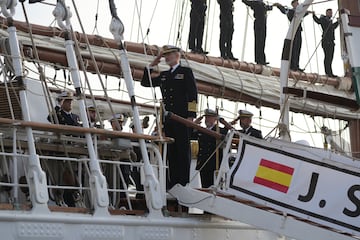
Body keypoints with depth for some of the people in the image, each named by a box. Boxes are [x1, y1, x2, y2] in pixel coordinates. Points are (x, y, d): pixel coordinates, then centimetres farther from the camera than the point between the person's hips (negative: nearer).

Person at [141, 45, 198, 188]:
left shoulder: (186, 72, 4)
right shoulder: (163, 75, 21)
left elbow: (193, 94, -3)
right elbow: (145, 82, 24)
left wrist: (191, 116, -12)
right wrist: (152, 65, 15)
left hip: (182, 118, -6)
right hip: (168, 119, 6)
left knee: (183, 150, -6)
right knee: (171, 152, 5)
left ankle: (183, 183, -7)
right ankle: (173, 183, 6)